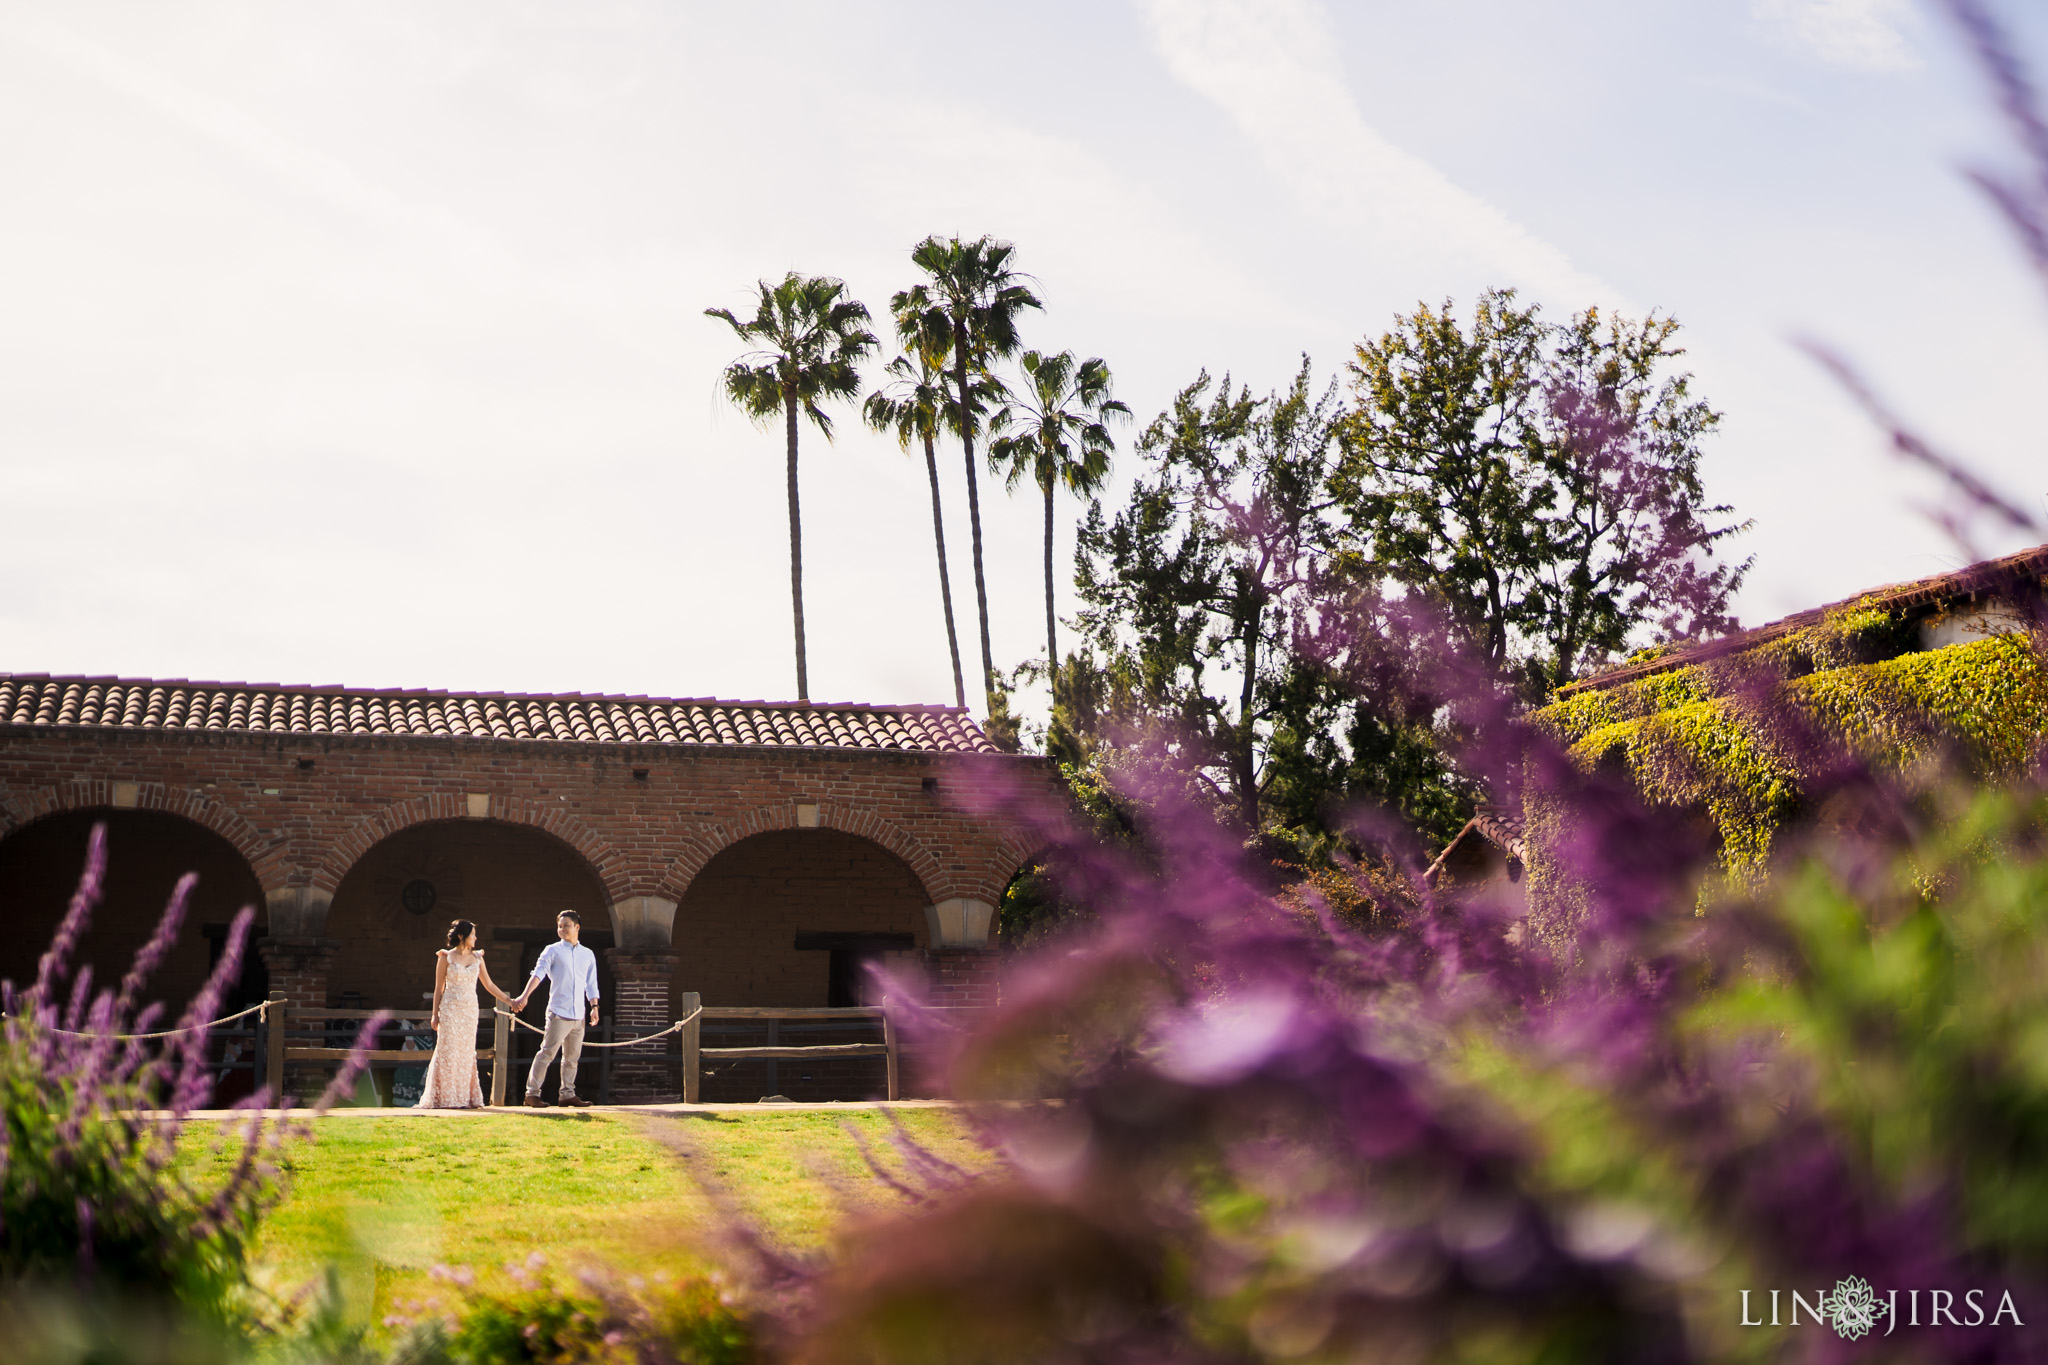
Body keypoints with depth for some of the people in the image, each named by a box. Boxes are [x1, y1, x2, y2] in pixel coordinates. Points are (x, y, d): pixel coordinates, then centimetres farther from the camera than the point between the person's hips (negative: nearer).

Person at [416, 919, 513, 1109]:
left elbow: (489, 985, 14)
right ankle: (445, 1098, 0)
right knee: (448, 1052, -4)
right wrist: (435, 1014, -3)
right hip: (450, 1009, -4)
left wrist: (510, 1000, 11)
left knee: (467, 1053, 2)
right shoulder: (446, 957, -1)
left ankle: (465, 1097, 5)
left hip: (470, 1010, 4)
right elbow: (439, 988, 1)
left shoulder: (477, 957, 10)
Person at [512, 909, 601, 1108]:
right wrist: (524, 996, -22)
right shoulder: (552, 951, 3)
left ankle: (567, 1094, 14)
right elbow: (539, 973, -10)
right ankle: (532, 1093, -7)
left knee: (572, 1057, 7)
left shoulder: (588, 955, 15)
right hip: (559, 1013, -5)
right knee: (547, 1053, -10)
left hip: (578, 1015, 5)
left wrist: (594, 1006, 11)